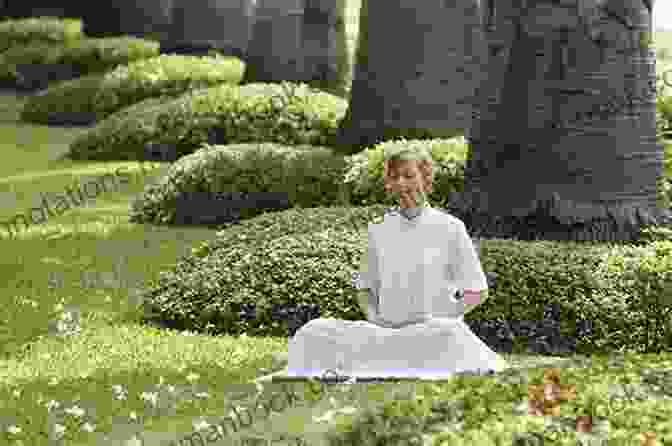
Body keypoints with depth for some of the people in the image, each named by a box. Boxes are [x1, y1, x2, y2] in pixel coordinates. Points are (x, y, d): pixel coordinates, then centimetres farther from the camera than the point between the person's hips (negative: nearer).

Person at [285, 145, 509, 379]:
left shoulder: (449, 228, 4)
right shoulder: (380, 230, 14)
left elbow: (477, 293, 6)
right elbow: (365, 288, 23)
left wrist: (444, 320, -9)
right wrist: (373, 316, 2)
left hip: (434, 332, -4)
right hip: (387, 331, 4)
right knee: (313, 333, -19)